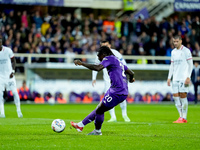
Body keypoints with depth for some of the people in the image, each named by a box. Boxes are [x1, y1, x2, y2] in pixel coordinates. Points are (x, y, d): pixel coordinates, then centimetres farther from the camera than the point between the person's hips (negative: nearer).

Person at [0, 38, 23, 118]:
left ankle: (18, 111, 8)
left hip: (9, 74, 0)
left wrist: (13, 71, -9)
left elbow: (13, 61, 2)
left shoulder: (8, 50, -9)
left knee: (15, 92, -3)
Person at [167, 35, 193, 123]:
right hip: (175, 78, 6)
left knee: (183, 96, -8)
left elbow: (190, 65, -6)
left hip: (184, 78, -6)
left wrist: (188, 77, -14)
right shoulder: (173, 52, 15)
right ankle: (181, 116, 10)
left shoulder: (186, 51, -4)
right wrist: (169, 78, 14)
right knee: (175, 96, 1)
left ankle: (184, 118, -4)